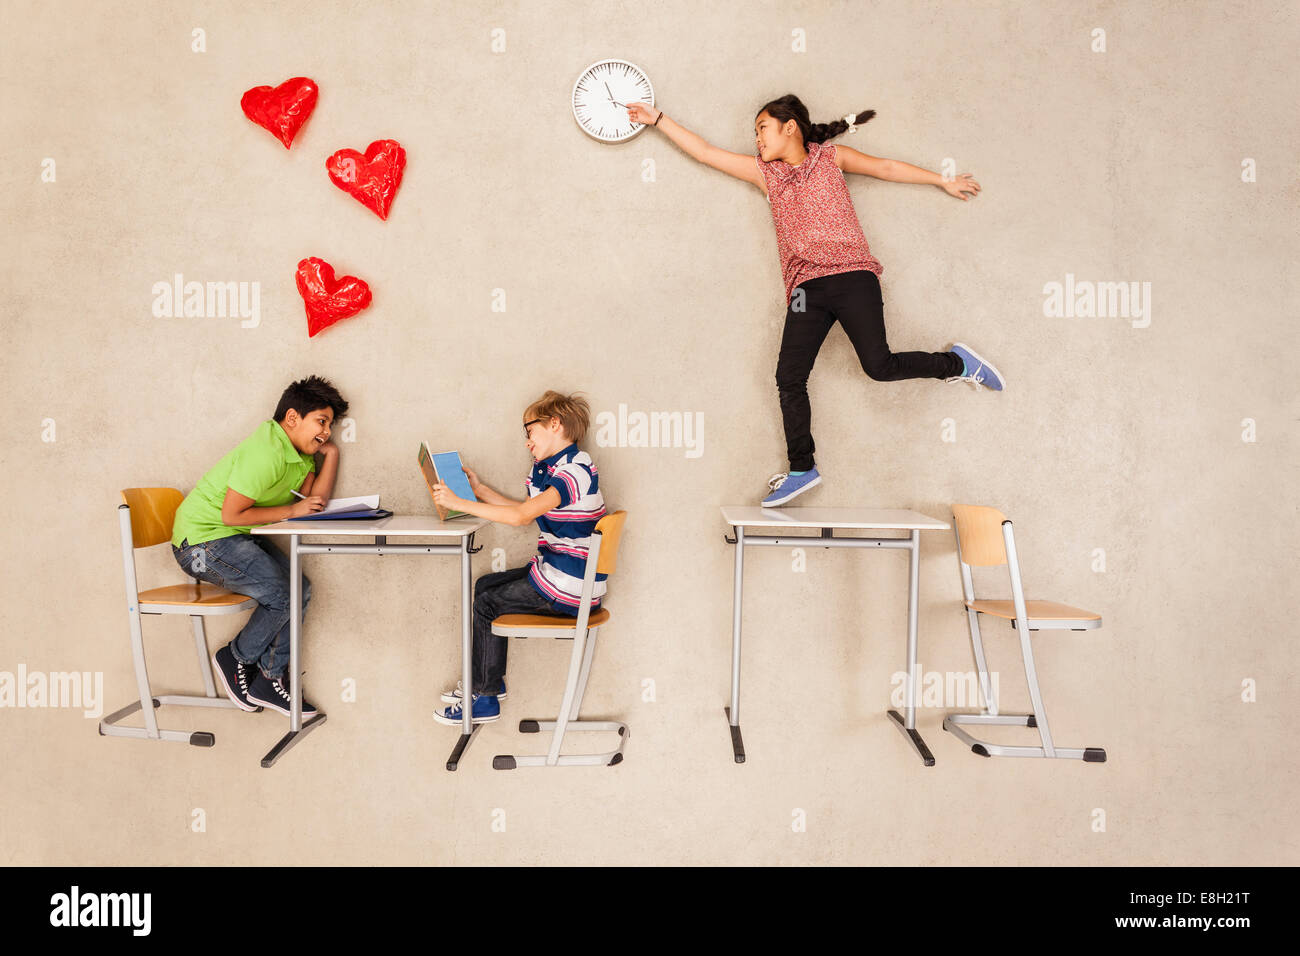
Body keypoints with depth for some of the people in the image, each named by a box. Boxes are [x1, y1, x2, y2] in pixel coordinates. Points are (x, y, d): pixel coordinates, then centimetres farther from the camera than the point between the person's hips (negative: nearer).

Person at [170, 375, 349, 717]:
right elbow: (231, 515, -24)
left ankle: (269, 680, 9)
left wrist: (331, 453, -3)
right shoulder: (267, 453, -24)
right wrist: (290, 510, -16)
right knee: (282, 596, -19)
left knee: (301, 588, -1)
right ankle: (236, 658, 8)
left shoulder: (299, 451, 8)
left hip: (238, 537, 10)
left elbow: (314, 501, 1)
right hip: (203, 540, -10)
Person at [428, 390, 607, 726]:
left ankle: (484, 698, 12)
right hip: (554, 569, 10)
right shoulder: (551, 468, 12)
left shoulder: (576, 471, -21)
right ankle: (487, 680, 28)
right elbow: (527, 511, 18)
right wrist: (479, 489, 19)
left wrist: (459, 503, -25)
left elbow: (521, 515, -30)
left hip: (569, 589, -10)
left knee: (487, 603, 1)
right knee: (486, 585, 18)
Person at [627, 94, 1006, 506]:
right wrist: (658, 118, 17)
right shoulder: (764, 171, 17)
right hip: (805, 287, 4)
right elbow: (704, 151, 18)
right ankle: (801, 469, 11)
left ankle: (957, 363, 12)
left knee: (879, 364, -16)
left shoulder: (830, 157, 12)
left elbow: (886, 167, 20)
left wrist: (944, 181, 26)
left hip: (852, 275, -3)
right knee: (789, 378, -3)